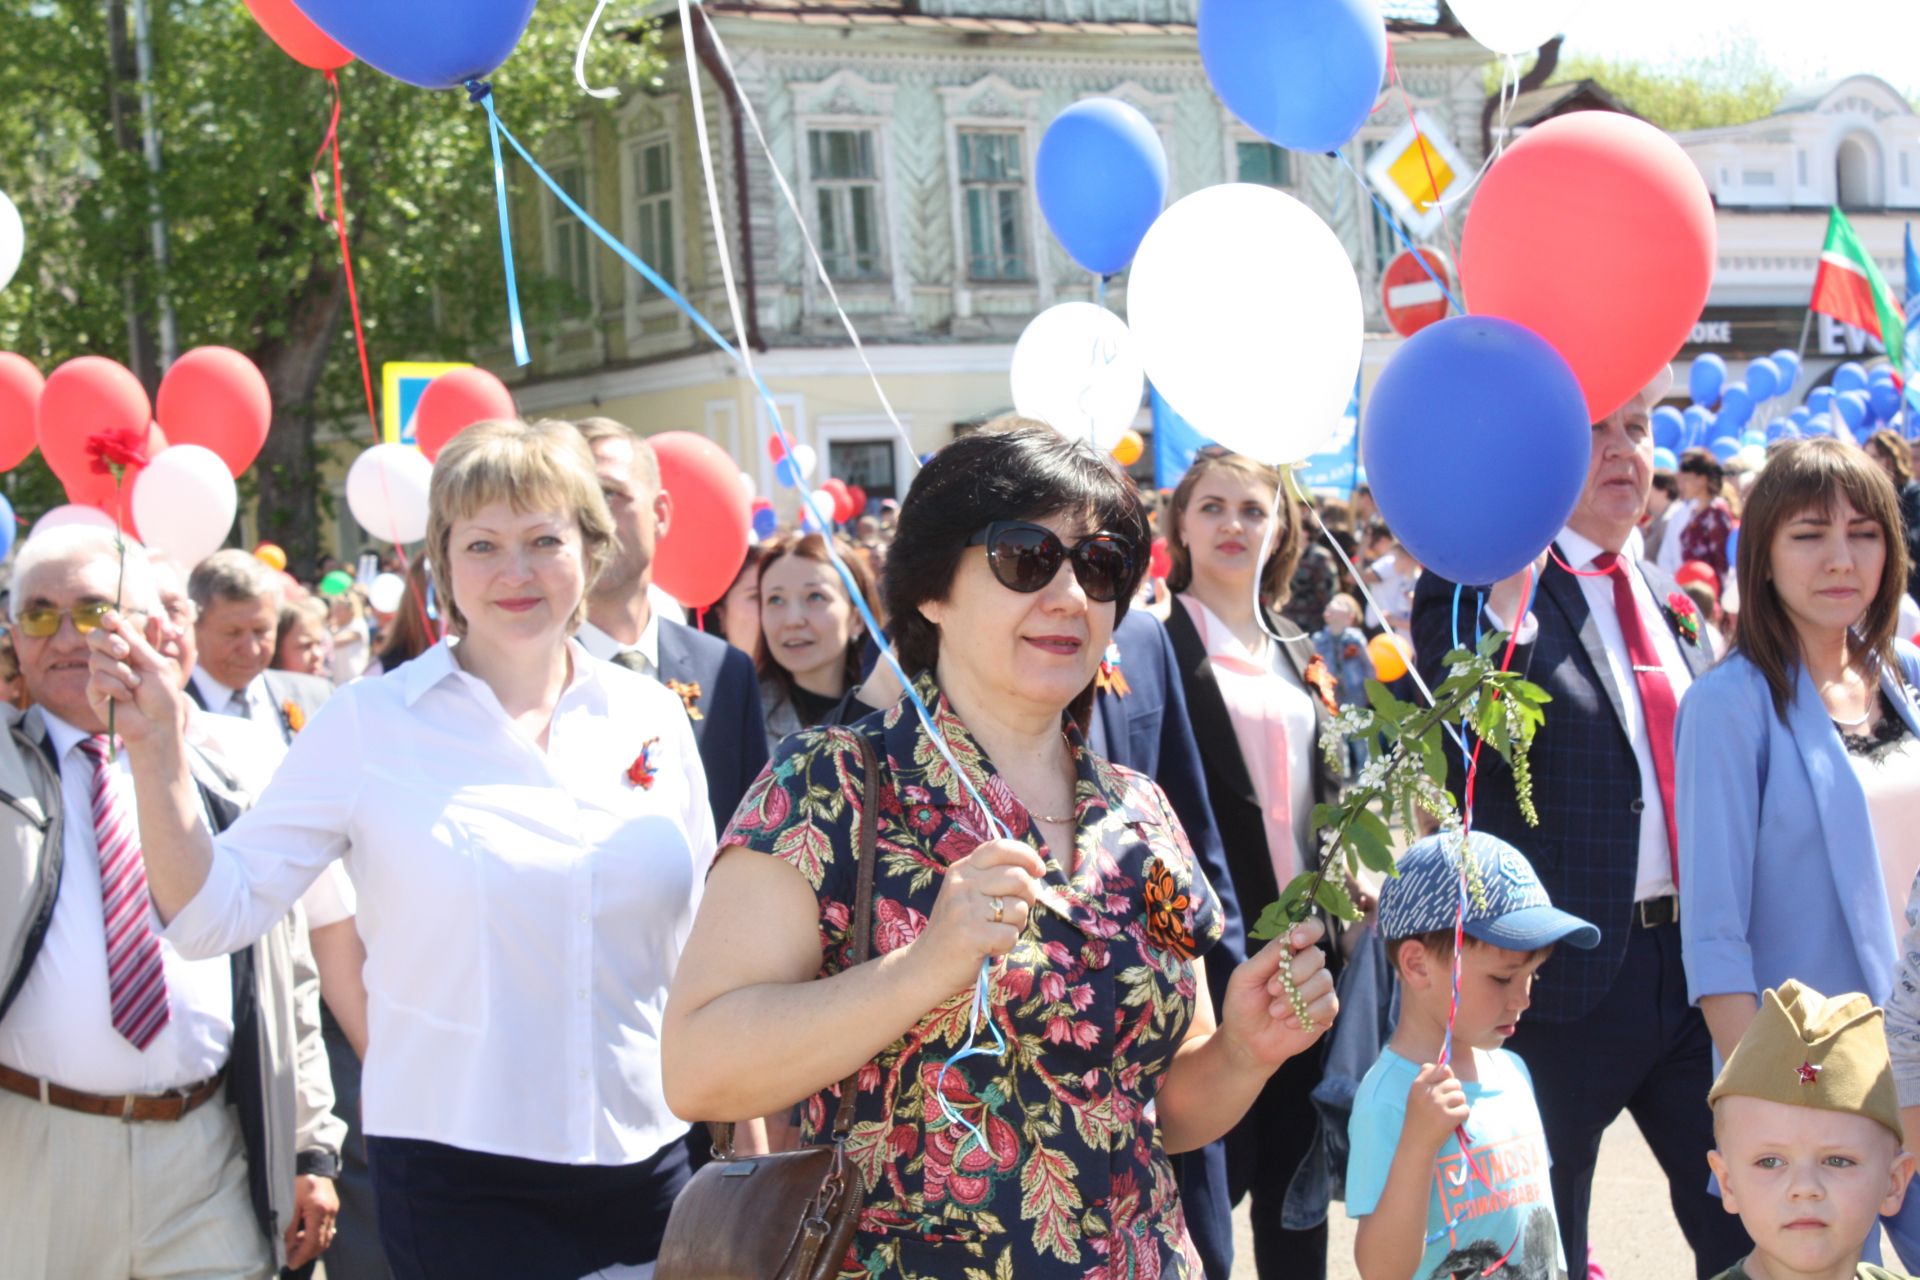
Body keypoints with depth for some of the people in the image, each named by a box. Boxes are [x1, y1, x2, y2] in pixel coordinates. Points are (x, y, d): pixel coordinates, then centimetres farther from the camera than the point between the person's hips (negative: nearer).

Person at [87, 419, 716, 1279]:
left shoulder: (649, 716, 3)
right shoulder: (371, 724, -5)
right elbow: (211, 914, -8)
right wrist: (154, 753, -20)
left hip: (647, 1164, 3)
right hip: (458, 1172, -3)